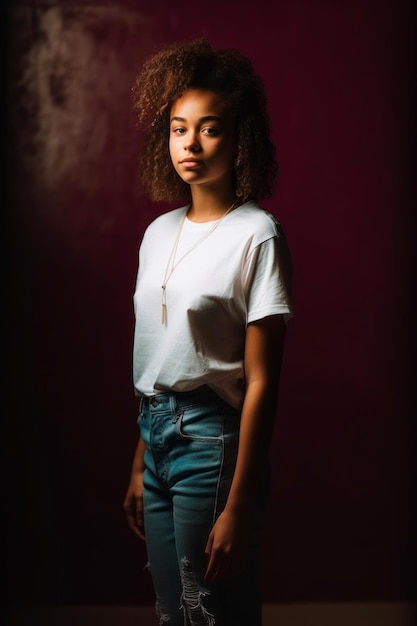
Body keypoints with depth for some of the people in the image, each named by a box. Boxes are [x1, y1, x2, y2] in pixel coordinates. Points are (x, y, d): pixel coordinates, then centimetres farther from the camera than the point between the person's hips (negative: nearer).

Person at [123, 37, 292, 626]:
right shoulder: (159, 233, 9)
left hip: (213, 443, -7)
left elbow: (261, 381, -15)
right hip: (158, 437, 7)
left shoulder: (256, 236, -12)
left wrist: (239, 506, -18)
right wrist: (139, 466, 14)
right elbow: (153, 361, 12)